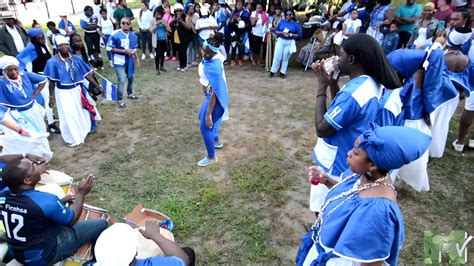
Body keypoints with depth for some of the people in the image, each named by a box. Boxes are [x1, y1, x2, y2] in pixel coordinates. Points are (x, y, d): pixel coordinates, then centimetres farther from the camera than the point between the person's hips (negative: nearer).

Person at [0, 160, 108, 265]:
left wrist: (61, 201, 12)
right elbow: (72, 220, -13)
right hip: (44, 256, -7)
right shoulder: (45, 201, -32)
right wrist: (81, 193, -5)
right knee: (101, 224, -1)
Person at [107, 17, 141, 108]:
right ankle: (119, 100, 7)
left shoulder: (133, 35, 2)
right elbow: (109, 48, -15)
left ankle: (130, 93, 45)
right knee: (122, 80, -10)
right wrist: (124, 51, -20)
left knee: (131, 77, 20)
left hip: (130, 61, 6)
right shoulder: (115, 34, -16)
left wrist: (137, 58, 6)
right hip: (119, 61, -6)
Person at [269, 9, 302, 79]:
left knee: (285, 58, 6)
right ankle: (273, 71, 9)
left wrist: (290, 34, -15)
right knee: (277, 57, -2)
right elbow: (275, 30, 5)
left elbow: (299, 35, -3)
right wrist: (282, 33, -14)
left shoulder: (296, 24, -1)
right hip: (280, 41, 1)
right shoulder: (282, 22, 5)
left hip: (289, 42, -1)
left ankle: (283, 72, 16)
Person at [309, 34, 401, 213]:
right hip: (348, 162, 9)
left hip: (333, 165, -9)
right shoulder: (371, 84, 0)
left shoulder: (352, 93, -31)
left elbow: (321, 129, -24)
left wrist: (322, 88, -19)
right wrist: (331, 80, 1)